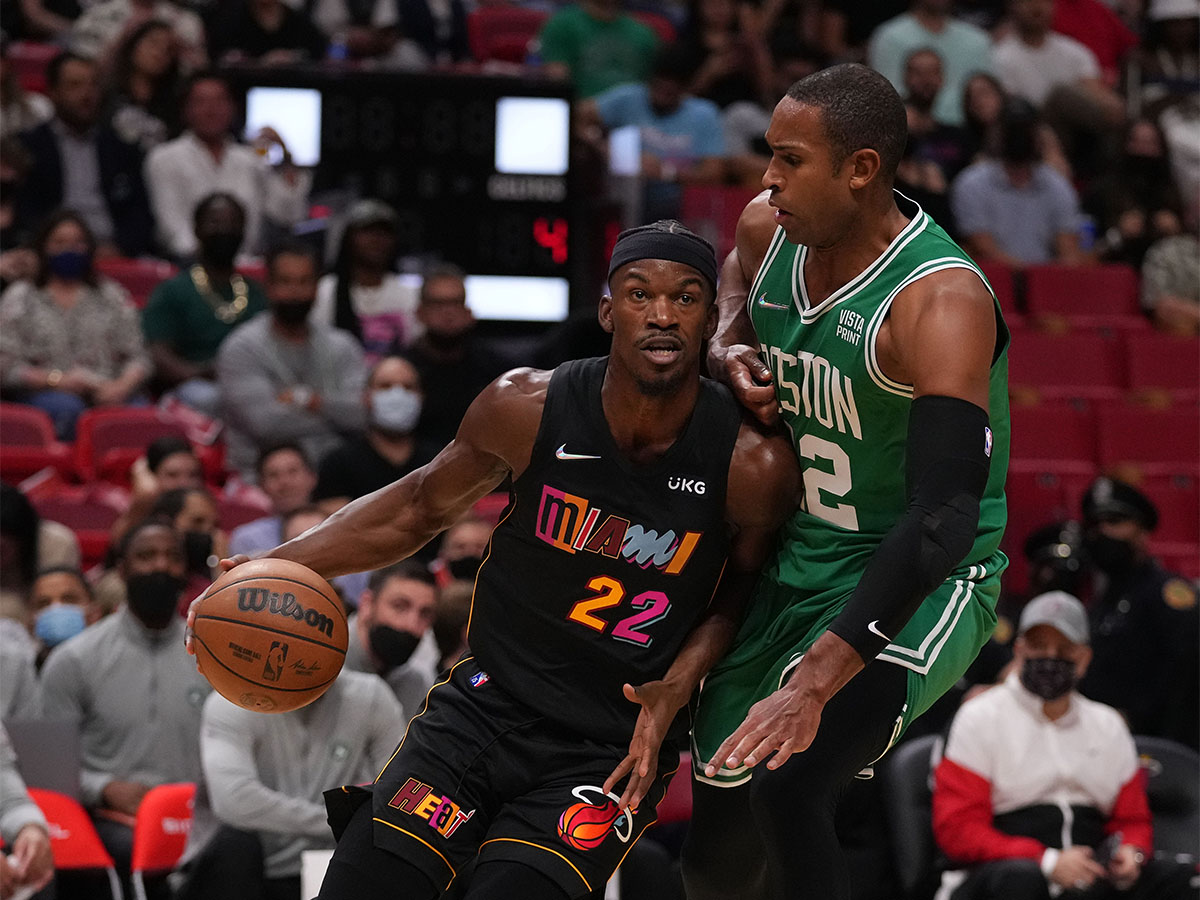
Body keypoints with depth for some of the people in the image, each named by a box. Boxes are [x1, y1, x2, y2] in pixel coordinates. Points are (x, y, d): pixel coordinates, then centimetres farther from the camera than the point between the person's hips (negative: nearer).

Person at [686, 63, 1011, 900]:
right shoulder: (768, 231, -5)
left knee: (787, 783, -31)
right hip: (791, 570, 8)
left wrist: (813, 682, -41)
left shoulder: (941, 300, -27)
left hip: (918, 581, -8)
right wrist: (727, 348, -2)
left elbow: (944, 517, -34)